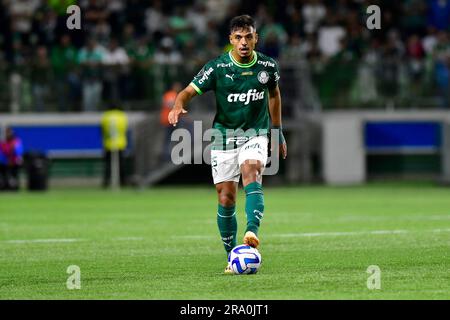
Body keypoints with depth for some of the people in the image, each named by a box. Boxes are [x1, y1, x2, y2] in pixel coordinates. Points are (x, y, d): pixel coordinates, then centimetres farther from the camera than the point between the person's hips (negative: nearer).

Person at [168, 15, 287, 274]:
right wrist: (178, 106, -38)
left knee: (251, 175, -30)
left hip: (255, 134, 0)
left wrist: (278, 132, 21)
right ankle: (232, 257, 11)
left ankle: (252, 232, -46)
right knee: (226, 199, -1)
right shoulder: (217, 67, -11)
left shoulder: (268, 66, -4)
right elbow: (190, 91, -14)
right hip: (224, 135, 0)